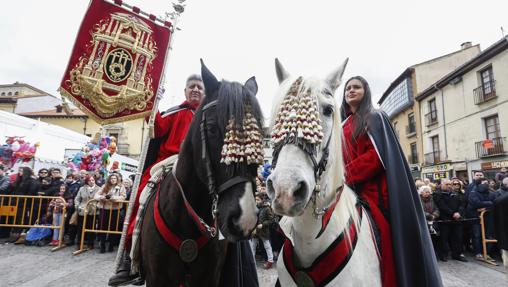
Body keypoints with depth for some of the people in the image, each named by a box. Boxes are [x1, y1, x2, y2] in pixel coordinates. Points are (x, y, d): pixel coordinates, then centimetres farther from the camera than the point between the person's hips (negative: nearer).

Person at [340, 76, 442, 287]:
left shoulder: (375, 118, 3)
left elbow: (377, 155, -10)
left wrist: (346, 175, -17)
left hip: (374, 189, -4)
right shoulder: (342, 126, 19)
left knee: (384, 241, -6)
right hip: (348, 191, 5)